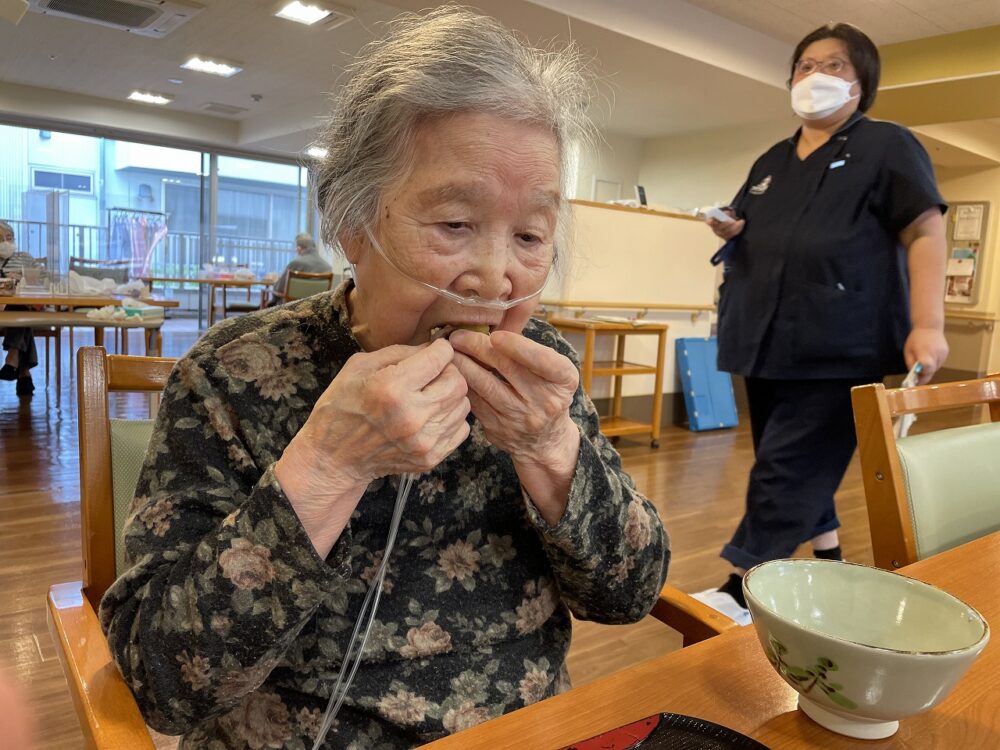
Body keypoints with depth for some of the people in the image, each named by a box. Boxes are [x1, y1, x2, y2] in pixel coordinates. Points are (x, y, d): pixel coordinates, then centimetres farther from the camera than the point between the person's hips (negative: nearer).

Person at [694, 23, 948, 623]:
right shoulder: (772, 162, 21)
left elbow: (925, 233, -6)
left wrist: (927, 326, -18)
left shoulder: (887, 146, 2)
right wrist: (731, 230, 4)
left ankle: (740, 592, -2)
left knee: (786, 469, -9)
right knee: (808, 465, 14)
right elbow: (750, 234, 29)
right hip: (769, 343, 7)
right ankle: (830, 563, 31)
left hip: (840, 347, -7)